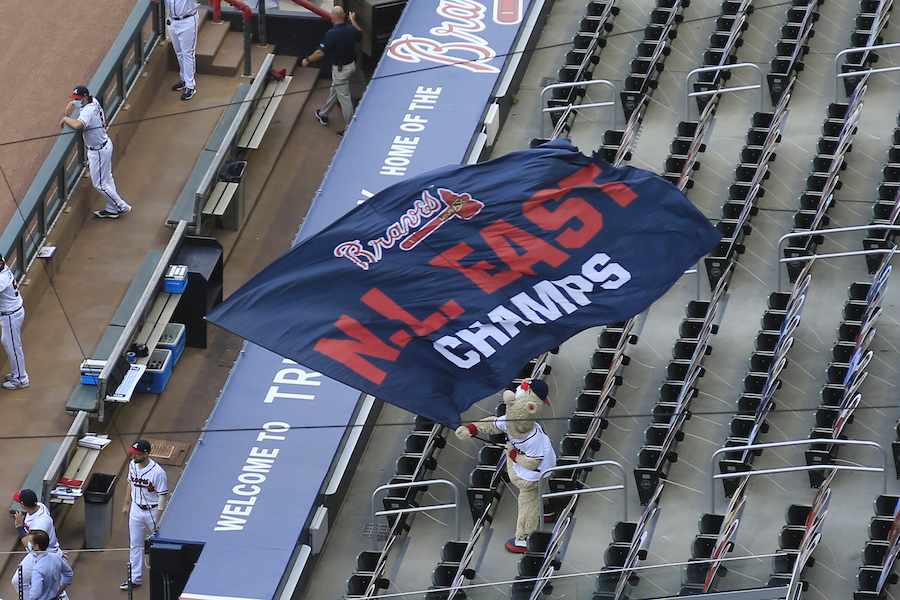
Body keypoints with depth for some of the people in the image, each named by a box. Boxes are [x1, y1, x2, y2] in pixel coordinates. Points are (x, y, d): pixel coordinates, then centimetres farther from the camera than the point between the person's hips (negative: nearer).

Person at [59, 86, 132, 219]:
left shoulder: (88, 111, -30)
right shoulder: (94, 102, -2)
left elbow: (78, 125, -50)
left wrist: (66, 119, -31)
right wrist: (70, 106, 4)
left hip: (98, 151, -10)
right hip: (105, 144, 10)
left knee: (99, 184, 2)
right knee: (107, 179, 21)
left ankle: (122, 207, 14)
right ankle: (112, 209, 33)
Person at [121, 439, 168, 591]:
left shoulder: (158, 472, -27)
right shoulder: (132, 465, -6)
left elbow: (162, 497, -21)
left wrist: (158, 520, -20)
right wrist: (127, 504, 17)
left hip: (153, 511, -6)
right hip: (136, 509, 6)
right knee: (135, 544, 11)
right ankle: (136, 578, 21)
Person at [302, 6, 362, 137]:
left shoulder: (332, 34, -27)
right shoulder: (351, 29, -6)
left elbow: (320, 53, -24)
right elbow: (360, 34, 18)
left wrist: (307, 60, -8)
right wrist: (353, 20, 29)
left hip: (340, 69, -8)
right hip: (351, 65, 8)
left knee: (344, 97, 1)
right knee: (334, 90, 27)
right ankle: (323, 115, 46)